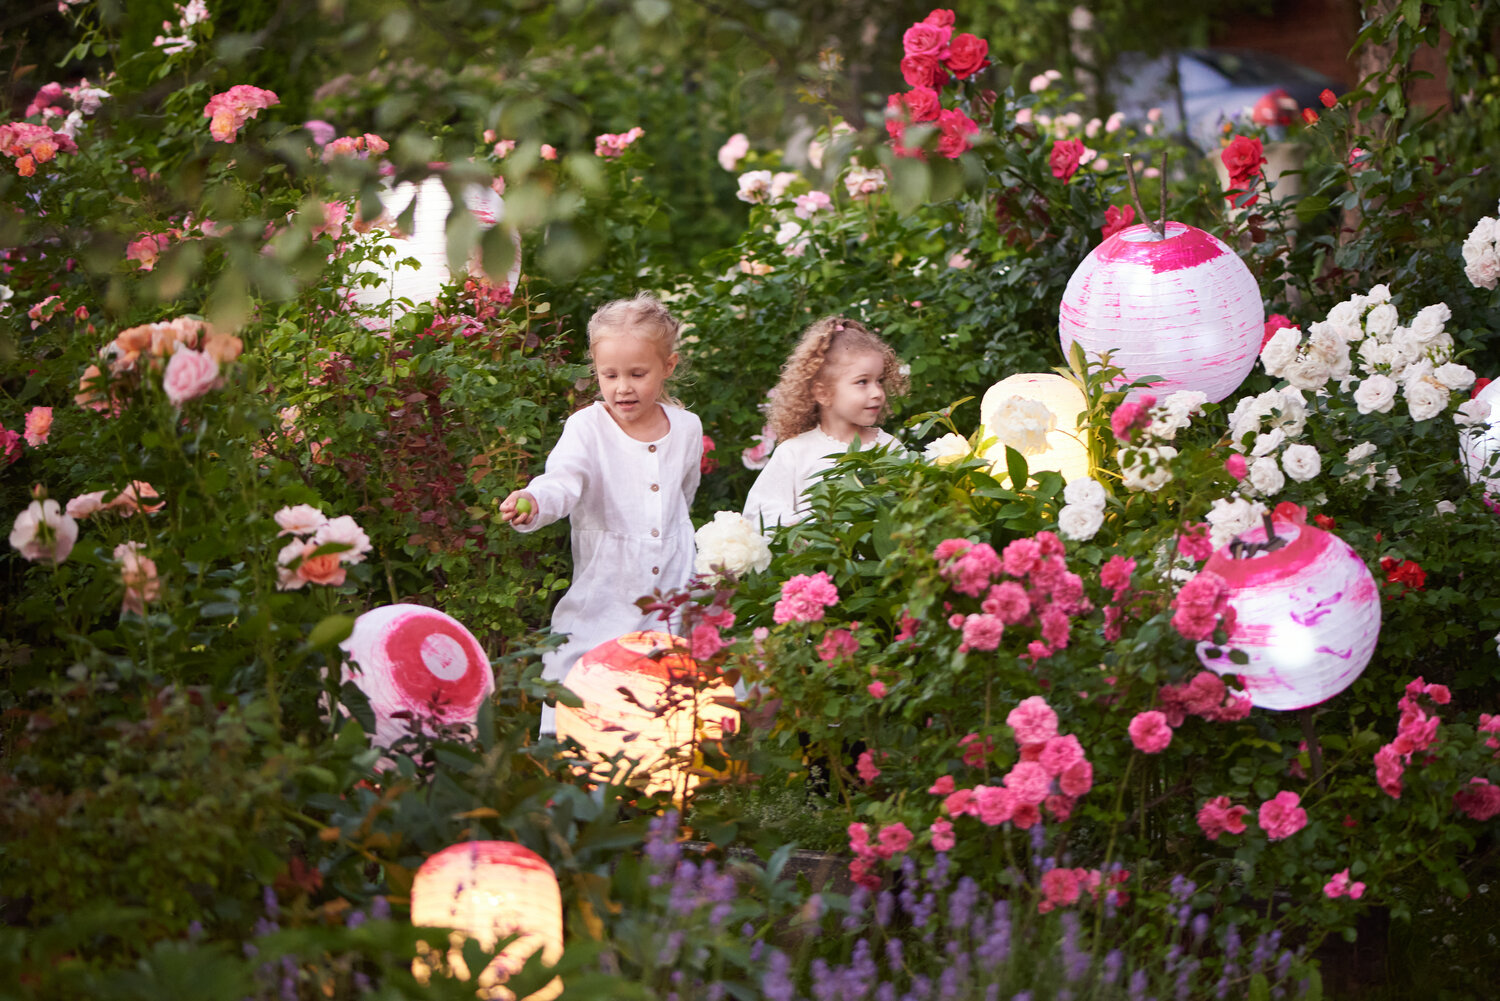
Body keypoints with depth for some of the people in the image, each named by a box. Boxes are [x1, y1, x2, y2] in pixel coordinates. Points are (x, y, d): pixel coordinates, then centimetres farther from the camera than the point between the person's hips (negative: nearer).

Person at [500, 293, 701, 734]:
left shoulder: (686, 429, 5)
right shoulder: (587, 428, -8)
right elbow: (563, 479, -26)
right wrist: (533, 502, -47)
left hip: (671, 598, 3)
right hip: (601, 595, -3)